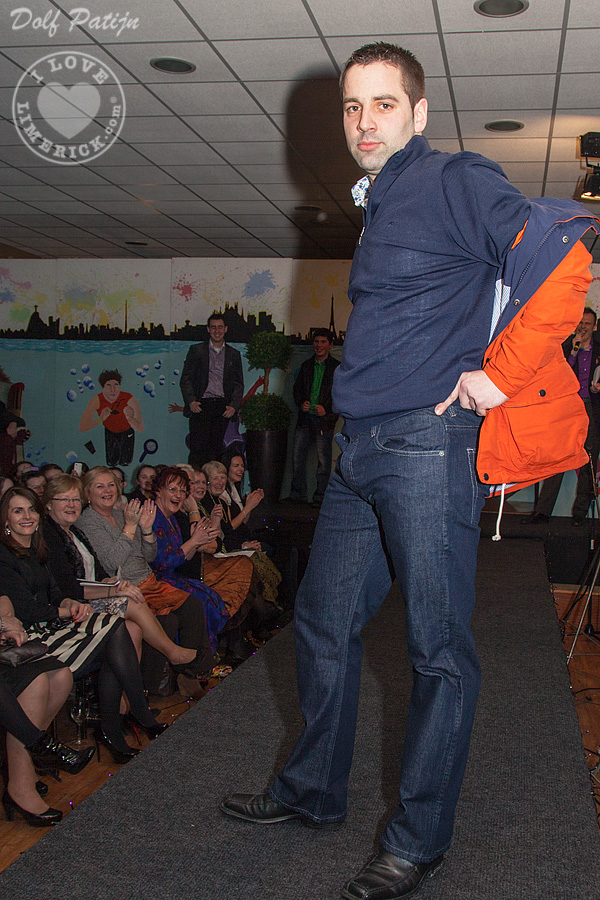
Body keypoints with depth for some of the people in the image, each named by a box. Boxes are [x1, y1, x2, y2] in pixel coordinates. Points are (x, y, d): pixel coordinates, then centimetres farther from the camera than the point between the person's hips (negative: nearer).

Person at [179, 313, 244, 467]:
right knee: (198, 449, -9)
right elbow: (185, 379, 5)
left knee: (216, 449, 0)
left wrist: (233, 406, -3)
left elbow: (239, 384, 12)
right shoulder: (196, 350, 8)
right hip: (201, 406, -2)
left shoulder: (234, 354, 14)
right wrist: (191, 401, -10)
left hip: (223, 407, 2)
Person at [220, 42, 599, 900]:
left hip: (428, 442, -9)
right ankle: (314, 792, 33)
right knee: (324, 622, 15)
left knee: (438, 647, 2)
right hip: (361, 449, 9)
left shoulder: (455, 181, -4)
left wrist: (499, 377, -16)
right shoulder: (378, 207, 21)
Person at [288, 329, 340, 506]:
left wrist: (327, 410, -13)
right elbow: (297, 388, 21)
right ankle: (298, 494, 15)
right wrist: (301, 403, 1)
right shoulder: (306, 365, 15)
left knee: (323, 461, -2)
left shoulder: (337, 368, 1)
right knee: (297, 457, 4)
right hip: (305, 418, 4)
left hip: (324, 420, -4)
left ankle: (320, 497, 7)